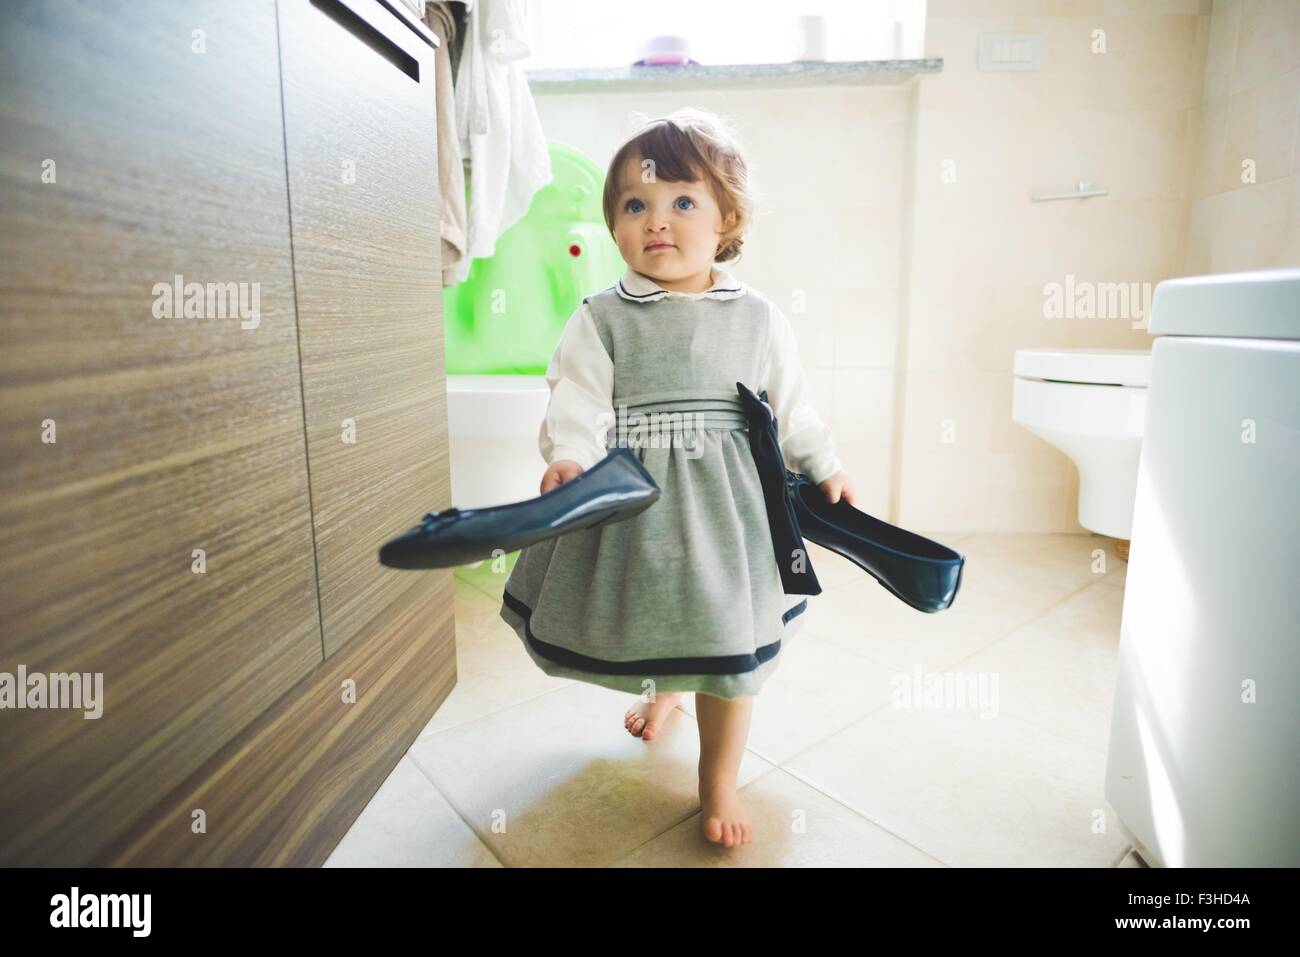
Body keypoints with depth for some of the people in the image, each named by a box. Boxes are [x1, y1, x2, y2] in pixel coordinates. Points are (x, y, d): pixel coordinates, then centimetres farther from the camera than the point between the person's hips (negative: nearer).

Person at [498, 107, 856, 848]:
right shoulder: (602, 319, -5)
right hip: (634, 498, 0)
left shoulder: (758, 317, 0)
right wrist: (568, 457, -29)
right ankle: (664, 689, 57)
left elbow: (791, 404, 8)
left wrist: (825, 466, 9)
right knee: (650, 616, 18)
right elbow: (577, 402, -12)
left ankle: (720, 784, 29)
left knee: (731, 640, 6)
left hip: (724, 503, 1)